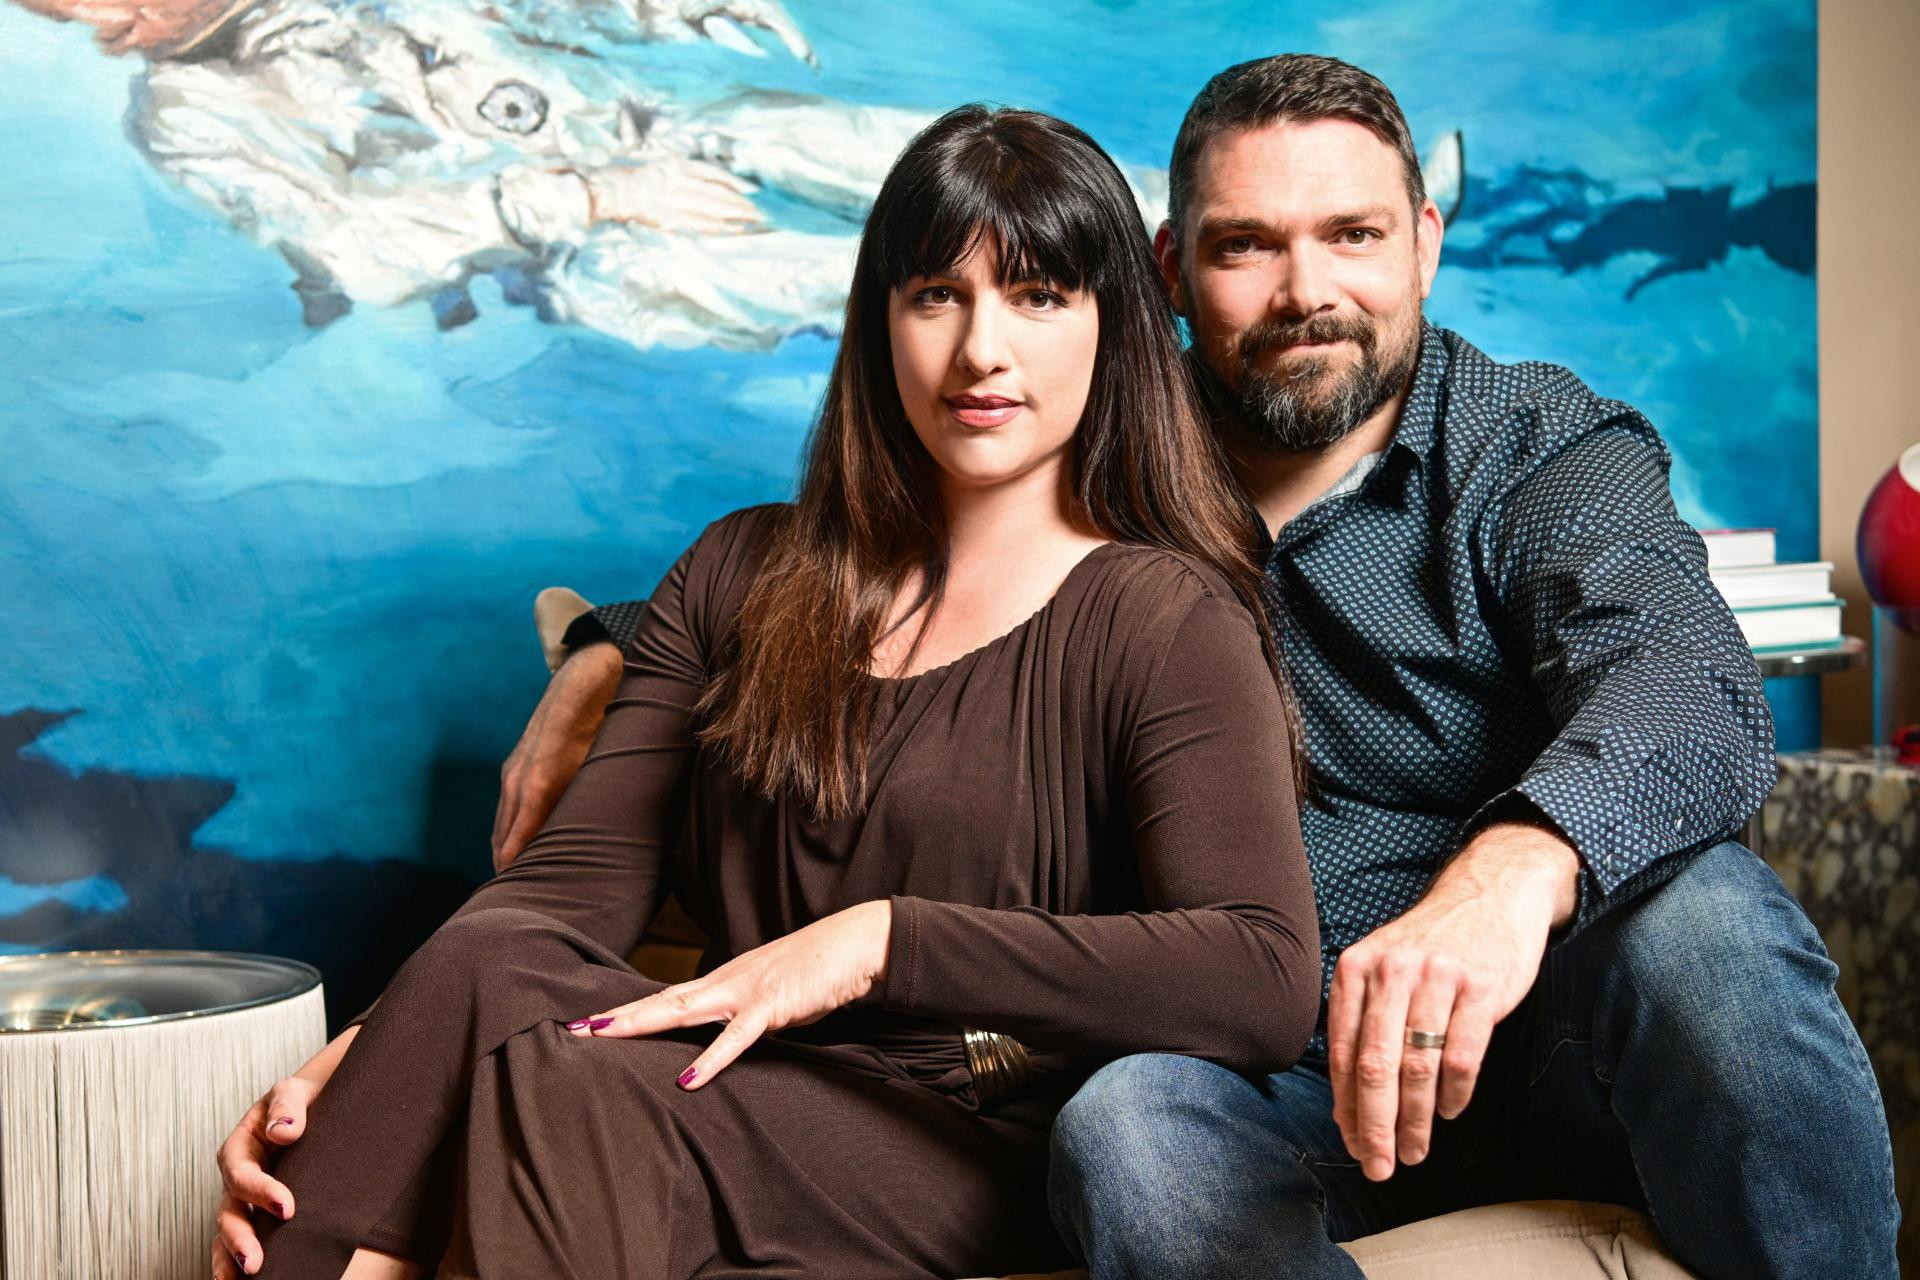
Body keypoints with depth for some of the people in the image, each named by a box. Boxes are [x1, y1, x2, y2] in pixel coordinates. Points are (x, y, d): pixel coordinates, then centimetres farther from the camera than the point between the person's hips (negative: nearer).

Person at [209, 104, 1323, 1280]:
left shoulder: (1165, 621, -2)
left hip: (976, 1151, -4)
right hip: (752, 1100, 4)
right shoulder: (745, 576, 15)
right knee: (483, 964, -26)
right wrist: (369, 1060, -15)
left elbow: (1269, 983, -16)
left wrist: (883, 939, -22)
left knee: (562, 1087, -31)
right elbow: (577, 880, 4)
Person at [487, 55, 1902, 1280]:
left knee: (1703, 913, -33)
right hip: (1270, 1083, 1)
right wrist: (608, 658, 6)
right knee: (1125, 1127, -34)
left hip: (1546, 1036, 0)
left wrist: (1514, 868, -46)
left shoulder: (1546, 452, -1)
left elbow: (1687, 684, -23)